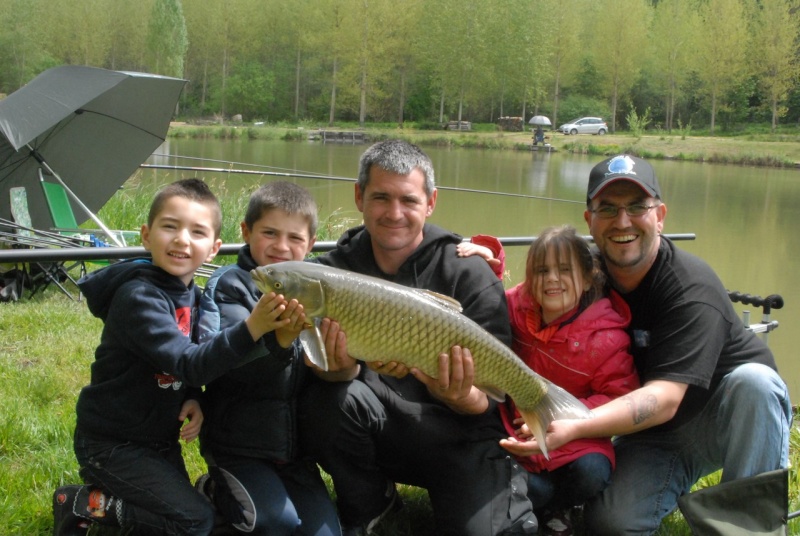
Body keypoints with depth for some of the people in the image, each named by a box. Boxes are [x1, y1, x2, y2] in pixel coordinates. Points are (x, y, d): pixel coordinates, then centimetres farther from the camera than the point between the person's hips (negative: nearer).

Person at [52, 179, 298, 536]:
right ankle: (81, 506, -2)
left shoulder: (191, 295, 1)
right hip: (112, 443, -8)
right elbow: (187, 363, -36)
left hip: (159, 438, 9)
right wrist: (250, 329, -48)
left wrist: (192, 399, -11)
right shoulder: (138, 297, -26)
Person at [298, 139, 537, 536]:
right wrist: (341, 368, -33)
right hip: (377, 436, 2)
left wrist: (459, 398, -36)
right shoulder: (334, 270, -4)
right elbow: (323, 369, -10)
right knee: (331, 396, -27)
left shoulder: (470, 275, -11)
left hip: (461, 437, -2)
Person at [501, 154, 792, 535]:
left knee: (752, 379, -36)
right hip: (656, 436, 3)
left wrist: (573, 429, -46)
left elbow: (663, 400, -33)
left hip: (742, 417, -2)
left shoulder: (691, 288, -24)